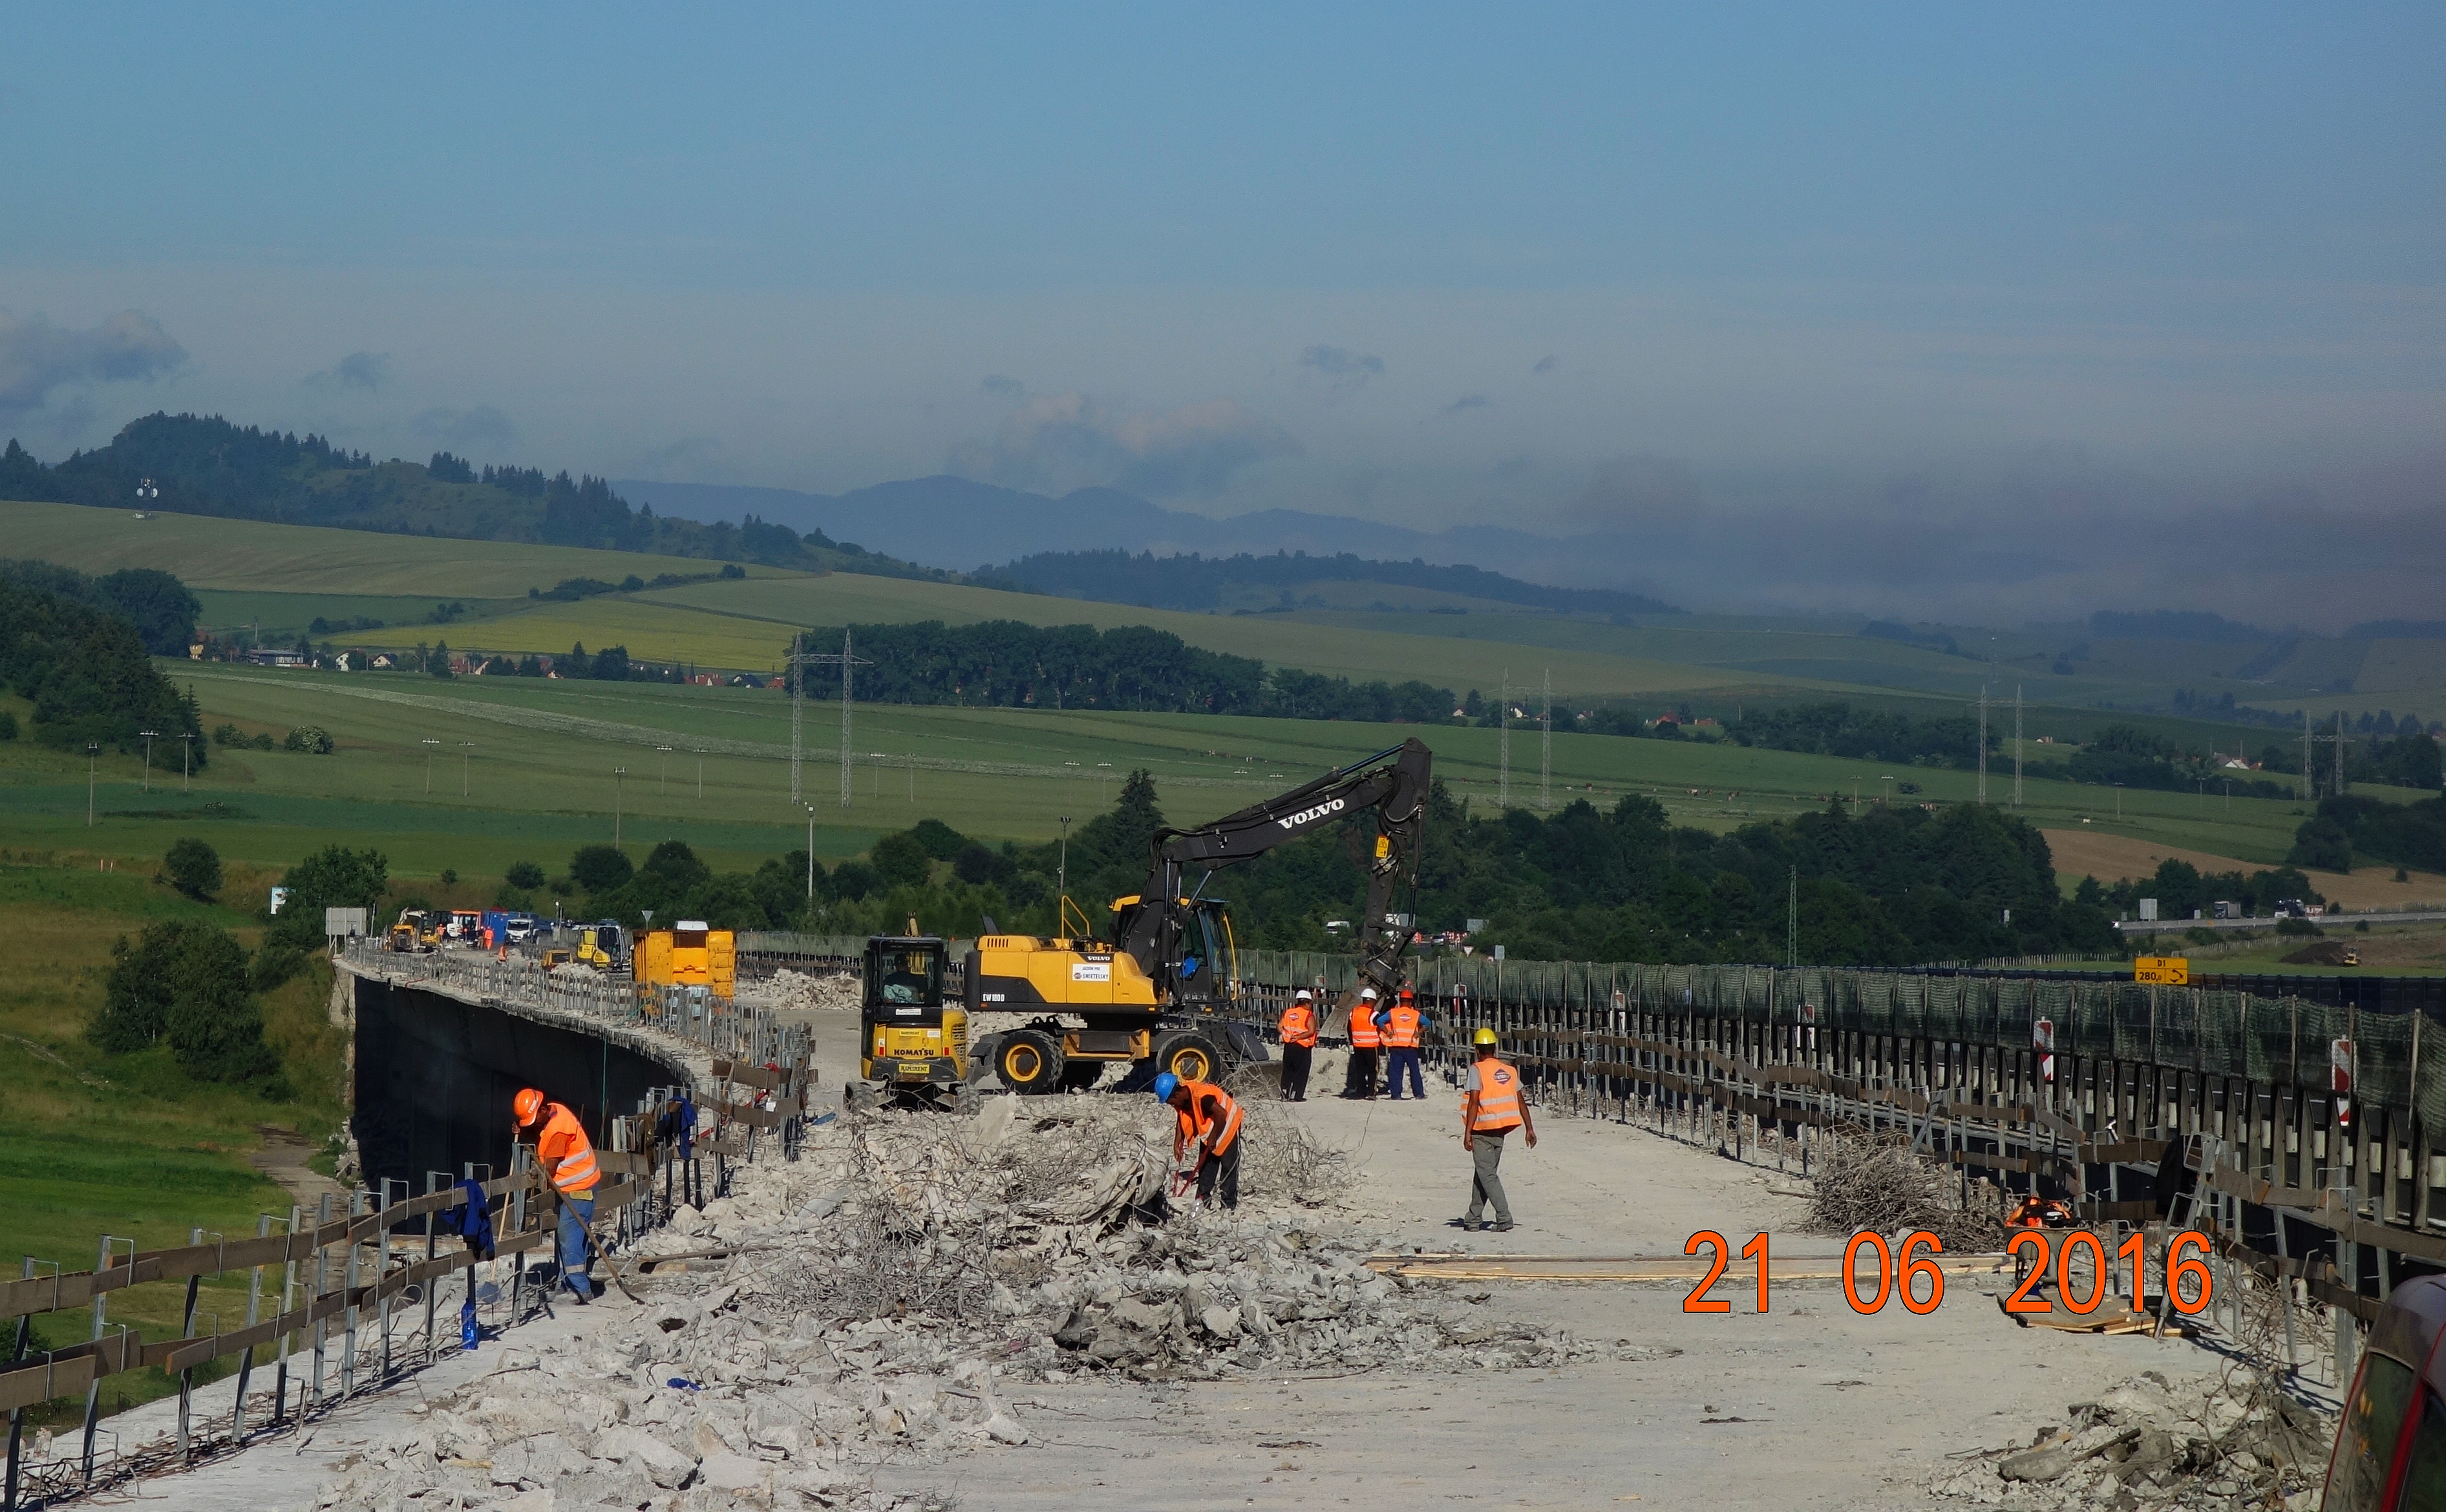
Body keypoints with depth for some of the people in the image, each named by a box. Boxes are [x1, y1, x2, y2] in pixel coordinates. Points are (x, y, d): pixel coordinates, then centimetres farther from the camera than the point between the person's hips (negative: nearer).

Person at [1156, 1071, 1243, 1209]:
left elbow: (1221, 1114, -36)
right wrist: (1177, 1144, 0)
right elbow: (1182, 1121, 8)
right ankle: (1203, 1202, 14)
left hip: (1228, 1124, -9)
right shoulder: (1181, 1100, -7)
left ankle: (1230, 1204, -5)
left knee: (1229, 1166, -7)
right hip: (1208, 1128, 9)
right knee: (1205, 1166, 9)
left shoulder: (1201, 1096, -34)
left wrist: (1213, 1138, -26)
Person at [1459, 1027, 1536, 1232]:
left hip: (1483, 1131, -6)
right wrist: (1529, 1128, 14)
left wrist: (1468, 1133, -18)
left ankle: (1504, 1219, -17)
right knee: (1482, 1173, 17)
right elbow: (1521, 1102, 9)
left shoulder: (1477, 1070, -10)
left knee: (1487, 1175, -5)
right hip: (1500, 1131, 6)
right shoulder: (1509, 1070, 7)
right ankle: (1473, 1219, 22)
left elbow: (1474, 1102, -18)